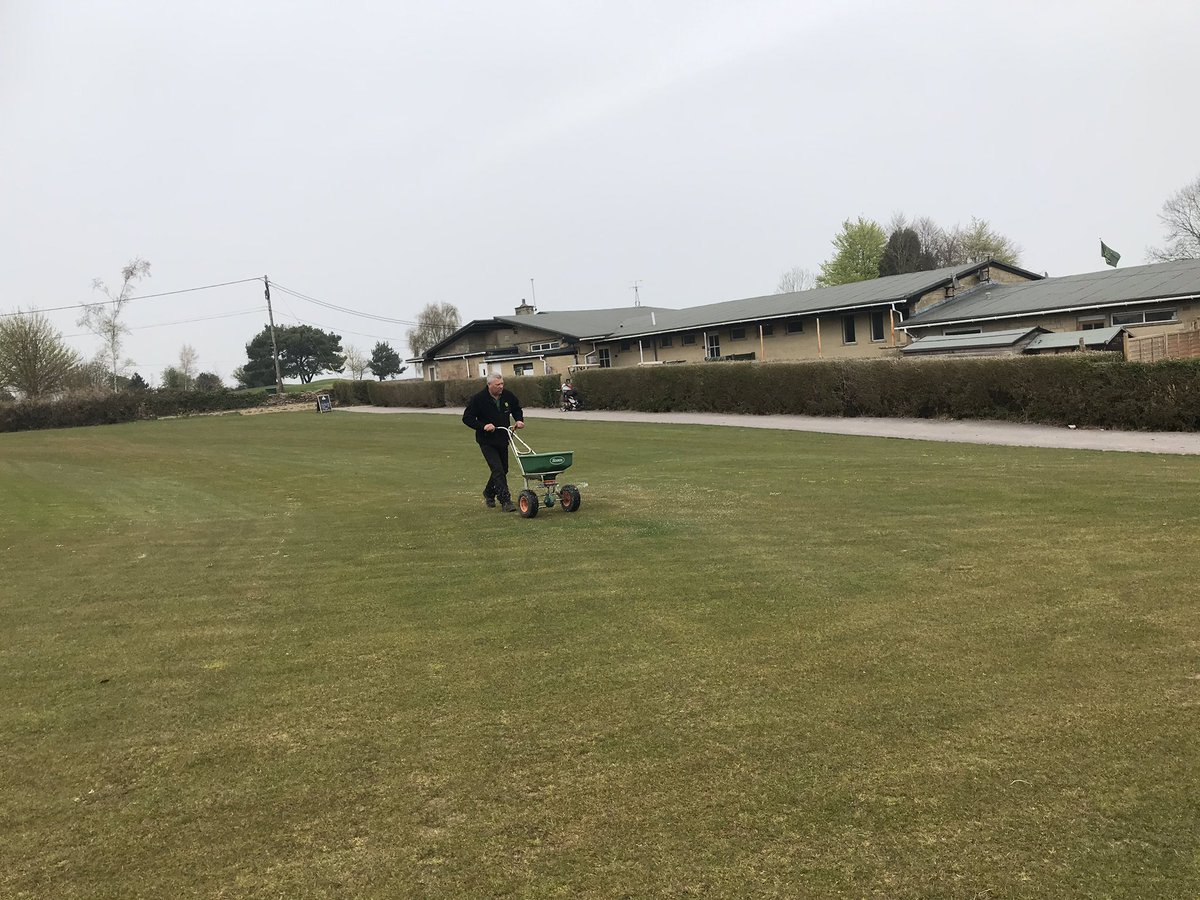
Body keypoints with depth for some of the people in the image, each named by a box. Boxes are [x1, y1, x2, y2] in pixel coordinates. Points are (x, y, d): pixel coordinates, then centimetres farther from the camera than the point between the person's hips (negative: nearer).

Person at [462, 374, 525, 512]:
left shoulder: (508, 396, -1)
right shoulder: (478, 399, -15)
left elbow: (517, 409, 18)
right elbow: (467, 418, -11)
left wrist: (519, 420, -2)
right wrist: (483, 426, -24)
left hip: (503, 439, 6)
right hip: (487, 442, -6)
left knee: (503, 469, 15)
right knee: (498, 470, -15)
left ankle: (489, 493, 38)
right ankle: (505, 501, -14)